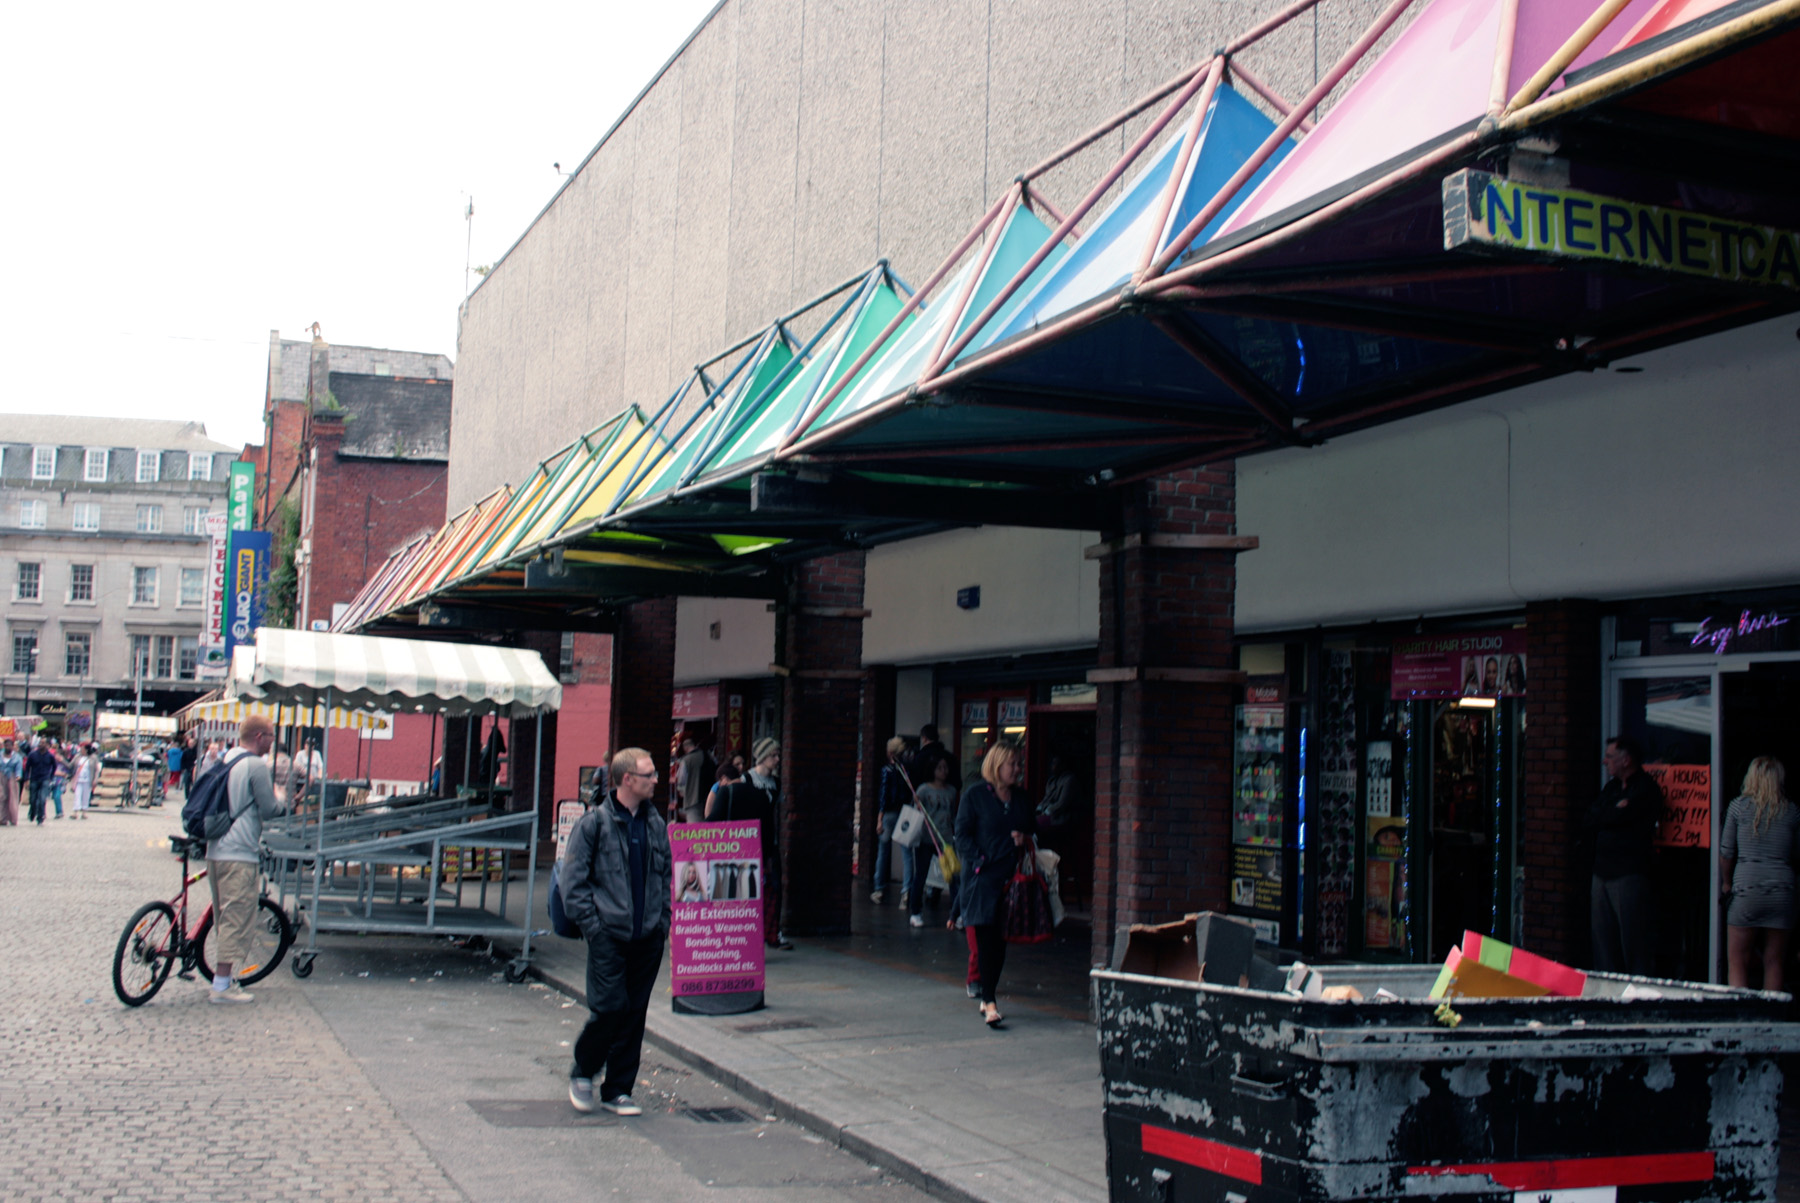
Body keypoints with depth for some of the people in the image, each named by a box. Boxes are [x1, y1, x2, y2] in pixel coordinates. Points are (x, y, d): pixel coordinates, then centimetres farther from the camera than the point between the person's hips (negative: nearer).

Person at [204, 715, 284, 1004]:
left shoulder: (224, 761, 14)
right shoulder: (256, 765, -12)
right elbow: (269, 810, -10)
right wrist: (279, 802, 12)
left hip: (215, 849, 9)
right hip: (240, 853, -9)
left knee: (223, 917, 17)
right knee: (236, 919, -5)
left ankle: (220, 977, 22)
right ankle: (222, 987, -6)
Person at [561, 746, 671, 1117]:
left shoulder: (655, 825, 11)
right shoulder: (594, 823, -5)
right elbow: (572, 879, -4)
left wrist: (663, 920, 10)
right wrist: (591, 924, -9)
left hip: (648, 938, 5)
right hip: (608, 936, -5)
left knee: (635, 1014, 6)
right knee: (610, 1007, -10)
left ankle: (617, 1090, 16)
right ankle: (582, 1073, 15)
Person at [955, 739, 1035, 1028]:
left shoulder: (1021, 798, 14)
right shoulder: (975, 795, -2)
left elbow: (1032, 828, 23)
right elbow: (962, 835, -4)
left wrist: (1024, 839, 0)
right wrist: (980, 861, -15)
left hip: (1012, 877, 5)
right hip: (983, 878, -5)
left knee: (1001, 939, 7)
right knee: (986, 938, -9)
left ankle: (986, 999, 17)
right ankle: (989, 1003, -10)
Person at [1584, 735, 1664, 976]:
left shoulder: (1647, 789, -7)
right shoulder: (1613, 787, 19)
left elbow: (1620, 817, -19)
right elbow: (1589, 820, 10)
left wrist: (1602, 816, 0)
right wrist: (1612, 813, -4)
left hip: (1628, 874, -8)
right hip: (1602, 872, 8)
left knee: (1632, 944, -6)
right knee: (1603, 940, 9)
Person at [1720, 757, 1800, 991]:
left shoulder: (1739, 806, 2)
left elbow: (1726, 853, 4)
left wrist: (1727, 884, 19)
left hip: (1747, 886, -2)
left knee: (1737, 963, 3)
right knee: (1775, 964, 9)